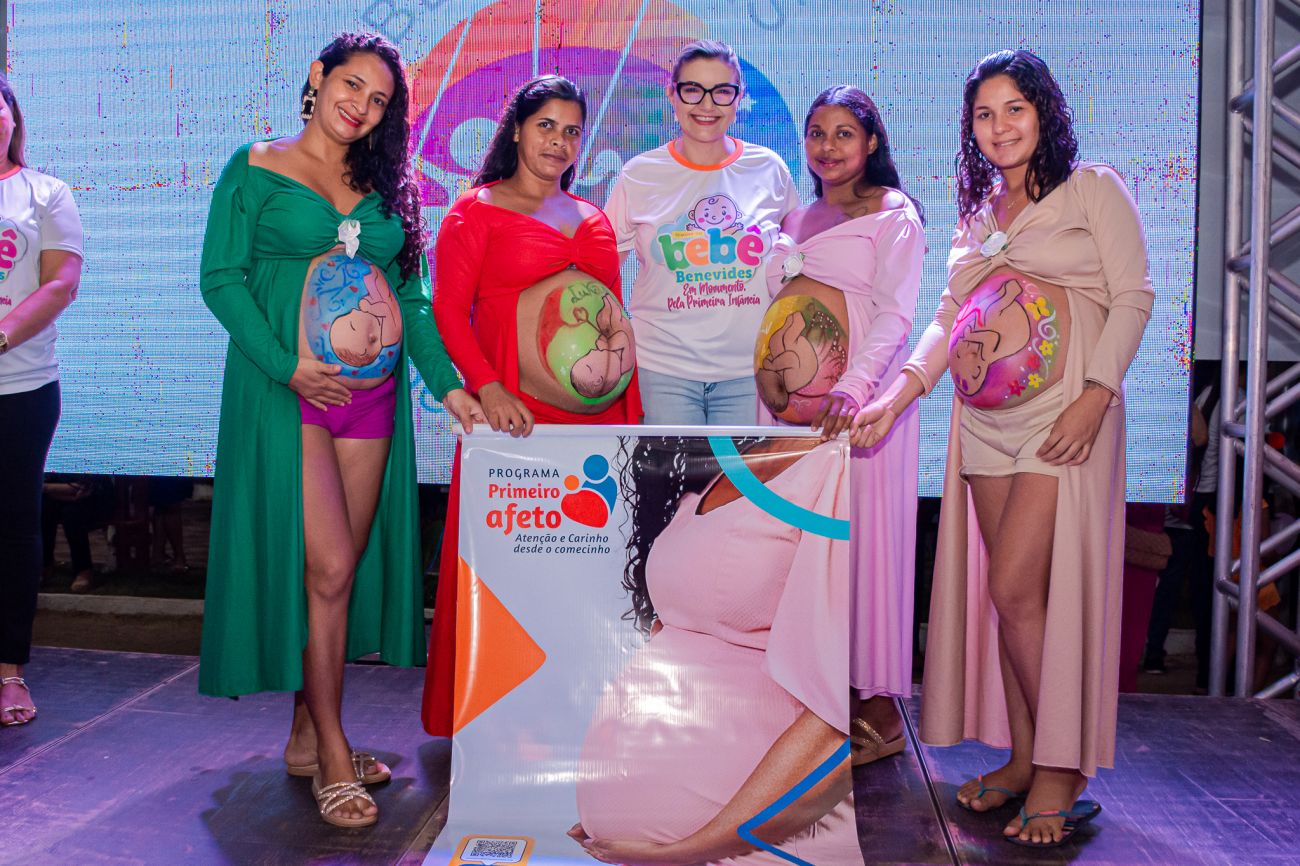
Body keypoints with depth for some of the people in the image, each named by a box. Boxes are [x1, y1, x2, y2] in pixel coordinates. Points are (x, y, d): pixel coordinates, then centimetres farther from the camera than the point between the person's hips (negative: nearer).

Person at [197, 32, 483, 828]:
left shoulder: (389, 187, 15)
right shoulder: (256, 170, 4)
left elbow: (413, 297, 13)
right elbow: (221, 276, -4)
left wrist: (449, 384, 1)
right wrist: (288, 366, -15)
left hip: (372, 391, 5)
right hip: (285, 386, -4)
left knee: (349, 567, 7)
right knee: (327, 568, -8)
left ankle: (307, 734, 22)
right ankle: (333, 754, 6)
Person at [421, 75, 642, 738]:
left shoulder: (593, 220, 19)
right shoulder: (476, 211, 5)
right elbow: (448, 310, -4)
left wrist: (630, 418, 9)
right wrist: (486, 388, -19)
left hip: (593, 411, 4)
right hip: (513, 410, -4)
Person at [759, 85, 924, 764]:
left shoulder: (894, 215, 2)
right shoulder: (797, 219, 22)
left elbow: (894, 314, -11)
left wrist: (854, 386, -26)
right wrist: (773, 388, 9)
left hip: (861, 397, -5)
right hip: (794, 394, 6)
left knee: (864, 534, -5)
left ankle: (878, 706, 3)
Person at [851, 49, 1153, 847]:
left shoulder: (1094, 189, 5)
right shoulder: (977, 211, 19)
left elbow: (1134, 296, -3)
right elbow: (948, 318, 17)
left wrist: (1095, 396, -15)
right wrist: (898, 394, 4)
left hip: (1063, 413, -5)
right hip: (985, 420, 5)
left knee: (1017, 588, -12)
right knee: (1007, 593, 6)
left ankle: (1061, 772, 2)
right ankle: (1021, 758, 16)